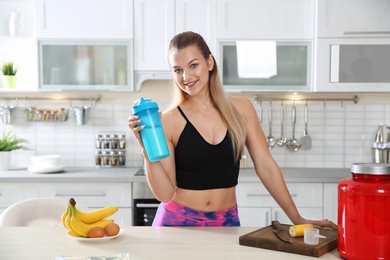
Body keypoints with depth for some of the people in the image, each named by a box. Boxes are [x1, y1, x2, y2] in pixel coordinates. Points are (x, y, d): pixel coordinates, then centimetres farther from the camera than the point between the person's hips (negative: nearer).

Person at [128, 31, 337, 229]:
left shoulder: (241, 108, -3)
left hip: (226, 222, 2)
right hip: (178, 221, -1)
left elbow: (265, 166, 0)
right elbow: (165, 193, -10)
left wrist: (297, 220, 0)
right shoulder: (168, 121, -10)